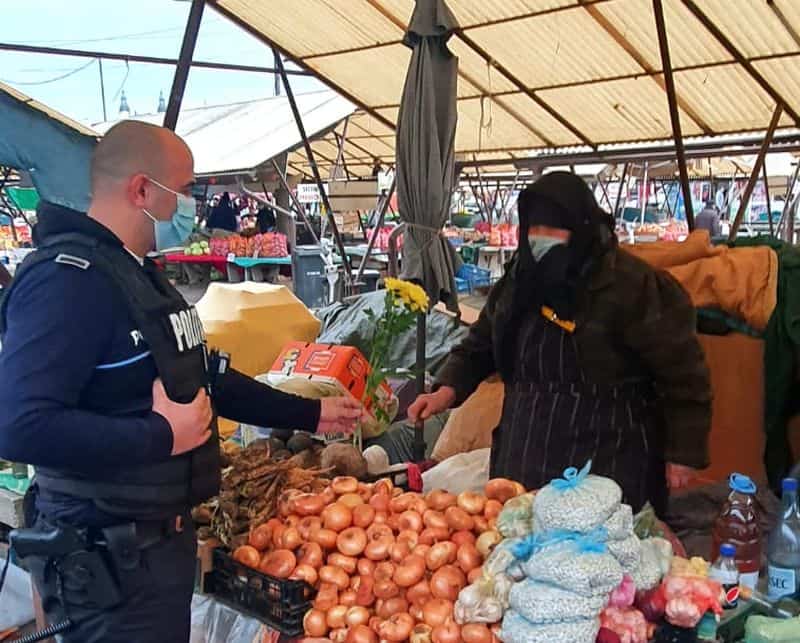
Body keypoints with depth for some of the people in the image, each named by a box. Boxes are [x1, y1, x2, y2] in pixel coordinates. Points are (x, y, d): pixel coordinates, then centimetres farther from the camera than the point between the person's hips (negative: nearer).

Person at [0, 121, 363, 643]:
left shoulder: (139, 274, 12)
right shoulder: (68, 278, -22)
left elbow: (203, 376, 18)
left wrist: (309, 415, 18)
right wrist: (164, 436, -24)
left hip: (162, 535, 10)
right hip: (110, 555, -10)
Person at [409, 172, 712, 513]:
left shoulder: (631, 284, -14)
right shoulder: (519, 280, 6)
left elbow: (682, 371, -10)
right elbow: (479, 346, 17)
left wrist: (683, 453, -7)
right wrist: (448, 389, 1)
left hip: (608, 462, -6)